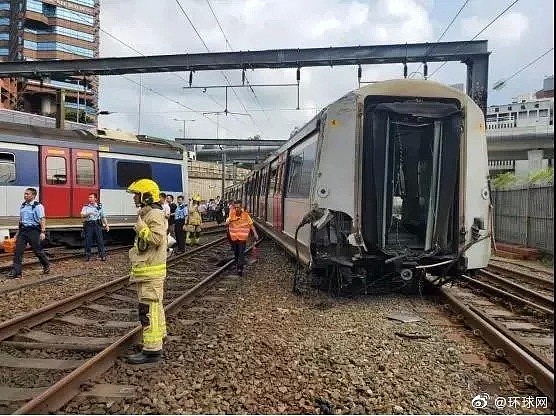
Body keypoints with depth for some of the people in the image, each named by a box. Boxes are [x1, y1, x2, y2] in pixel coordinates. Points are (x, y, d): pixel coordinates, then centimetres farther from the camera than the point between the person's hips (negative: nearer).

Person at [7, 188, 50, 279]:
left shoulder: (38, 206, -8)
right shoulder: (22, 206, 13)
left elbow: (42, 219, -13)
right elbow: (21, 220, 20)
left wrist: (42, 232, -21)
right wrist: (17, 233, 20)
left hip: (33, 231, -6)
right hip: (23, 230, 6)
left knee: (38, 250, 5)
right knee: (18, 250, -2)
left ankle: (46, 265, 27)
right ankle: (16, 272, 1)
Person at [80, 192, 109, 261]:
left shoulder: (99, 206, 11)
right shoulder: (85, 207, 5)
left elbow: (103, 217, 18)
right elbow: (82, 215, -11)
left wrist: (106, 225, 15)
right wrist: (89, 213, -27)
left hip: (97, 225, 1)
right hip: (88, 225, 0)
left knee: (100, 240, -1)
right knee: (88, 241, 2)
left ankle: (103, 255, 3)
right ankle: (87, 256, 13)